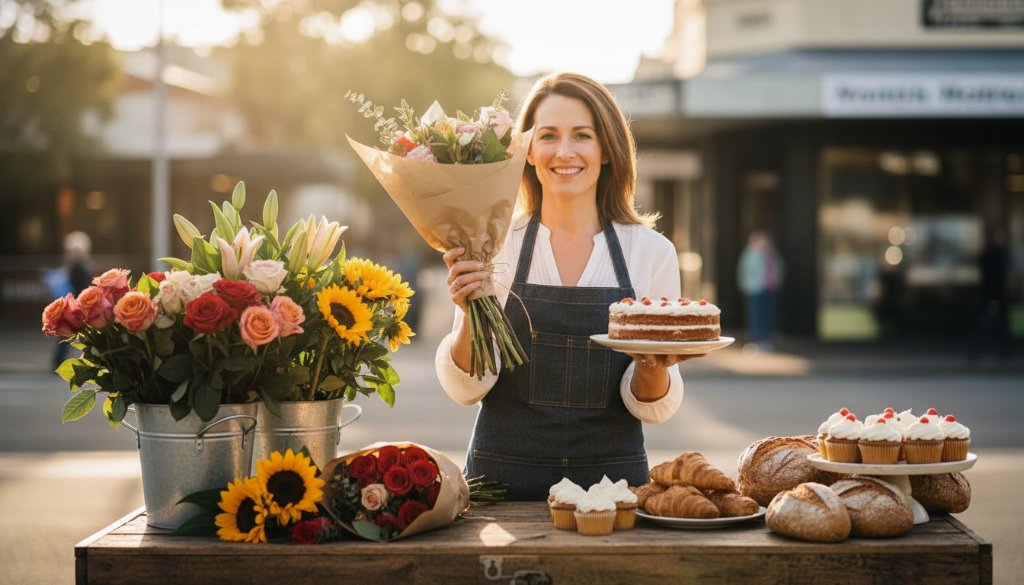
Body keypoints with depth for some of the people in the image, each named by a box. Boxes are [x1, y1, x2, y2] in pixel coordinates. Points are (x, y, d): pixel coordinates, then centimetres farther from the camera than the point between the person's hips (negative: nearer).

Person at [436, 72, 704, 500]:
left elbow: (652, 408, 4)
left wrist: (653, 371, -16)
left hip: (612, 477, 1)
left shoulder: (651, 251, 2)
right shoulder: (494, 244, 0)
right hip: (504, 480, -1)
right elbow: (465, 388, -1)